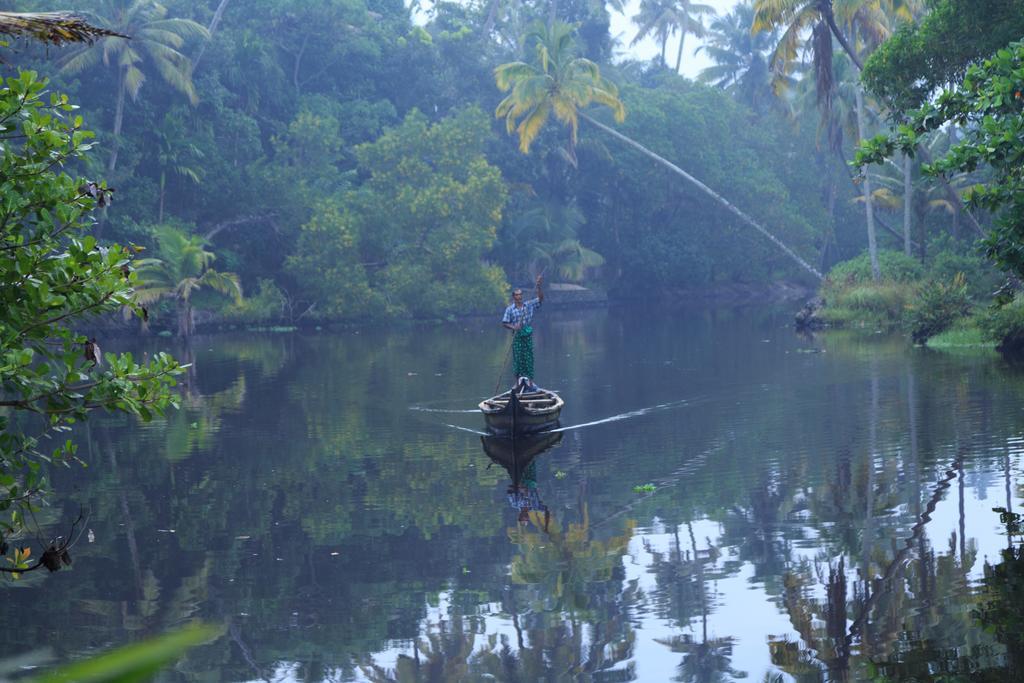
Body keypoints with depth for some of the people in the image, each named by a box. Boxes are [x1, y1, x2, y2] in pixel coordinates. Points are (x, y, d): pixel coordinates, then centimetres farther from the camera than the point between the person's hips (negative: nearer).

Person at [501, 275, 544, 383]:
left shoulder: (529, 305, 4)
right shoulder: (510, 309, -2)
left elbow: (540, 298, -2)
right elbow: (505, 323, -1)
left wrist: (538, 286, -15)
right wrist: (513, 327, -19)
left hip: (528, 335, 2)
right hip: (517, 336, -2)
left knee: (529, 357, 2)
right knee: (518, 358, 2)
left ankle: (530, 380, 5)